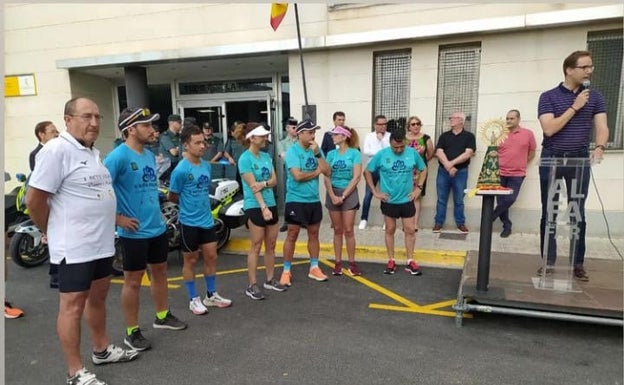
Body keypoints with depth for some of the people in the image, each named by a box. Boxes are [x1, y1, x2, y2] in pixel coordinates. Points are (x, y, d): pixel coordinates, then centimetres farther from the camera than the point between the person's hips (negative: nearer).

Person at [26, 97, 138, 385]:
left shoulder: (94, 152, 12)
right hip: (75, 247, -8)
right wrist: (54, 232, -3)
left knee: (98, 298, 20)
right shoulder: (57, 150, -15)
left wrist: (106, 227, 17)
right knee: (72, 307, 4)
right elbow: (34, 200, -15)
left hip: (102, 242, 9)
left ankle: (102, 350, 38)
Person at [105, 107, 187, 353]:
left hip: (157, 227, 8)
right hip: (134, 232, -8)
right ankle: (132, 332, 20)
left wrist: (157, 212, 15)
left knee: (160, 271, 19)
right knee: (133, 280, 5)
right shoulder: (118, 156, -18)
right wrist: (117, 219, -18)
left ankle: (162, 316, 37)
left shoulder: (150, 155, 8)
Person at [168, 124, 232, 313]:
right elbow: (172, 197, -7)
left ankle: (211, 295, 28)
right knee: (191, 260, 8)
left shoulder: (207, 165, 4)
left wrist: (203, 204, 8)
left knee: (211, 257, 13)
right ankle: (194, 299, 23)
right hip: (189, 222, -6)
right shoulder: (181, 170, -17)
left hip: (207, 220, 6)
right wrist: (188, 205, 5)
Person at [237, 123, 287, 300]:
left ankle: (270, 280, 26)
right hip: (254, 207, -7)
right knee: (256, 246, -2)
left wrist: (264, 183, -16)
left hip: (271, 204, 7)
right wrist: (263, 207, -24)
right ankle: (252, 286, 7)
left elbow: (274, 180, 6)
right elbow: (252, 186, -17)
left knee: (271, 245, 12)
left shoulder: (266, 156, 10)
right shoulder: (245, 159, -10)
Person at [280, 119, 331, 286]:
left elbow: (327, 172, -5)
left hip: (314, 200, 6)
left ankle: (314, 268, 27)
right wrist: (316, 172, -8)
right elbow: (297, 175, -23)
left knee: (314, 234, 14)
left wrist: (317, 153, -14)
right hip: (296, 200, -5)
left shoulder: (316, 150, 4)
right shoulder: (292, 151, -12)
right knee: (292, 236, 3)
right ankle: (286, 271, 15)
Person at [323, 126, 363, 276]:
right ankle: (338, 262, 16)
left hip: (349, 193, -3)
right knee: (337, 230, 9)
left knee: (348, 230, 0)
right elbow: (327, 177, 1)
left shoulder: (355, 153, -5)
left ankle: (352, 263, 12)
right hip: (333, 193, 3)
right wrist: (333, 196, -11)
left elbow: (356, 178, -10)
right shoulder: (331, 154, 5)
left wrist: (343, 196, -13)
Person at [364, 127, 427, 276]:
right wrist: (375, 191, -6)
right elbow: (367, 172, -3)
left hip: (407, 200, 1)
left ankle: (410, 261, 19)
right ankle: (391, 261, 23)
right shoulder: (381, 155, -11)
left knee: (410, 230, 6)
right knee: (390, 230, 11)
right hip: (388, 201, -1)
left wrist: (418, 187, 0)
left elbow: (423, 169, 9)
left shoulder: (412, 153, -7)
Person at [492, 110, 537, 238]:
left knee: (510, 199, -9)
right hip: (500, 173, 2)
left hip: (517, 174, -2)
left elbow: (532, 152, 9)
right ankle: (507, 226, 17)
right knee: (501, 201, 3)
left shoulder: (528, 134, 0)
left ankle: (490, 218, 10)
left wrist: (520, 164, 7)